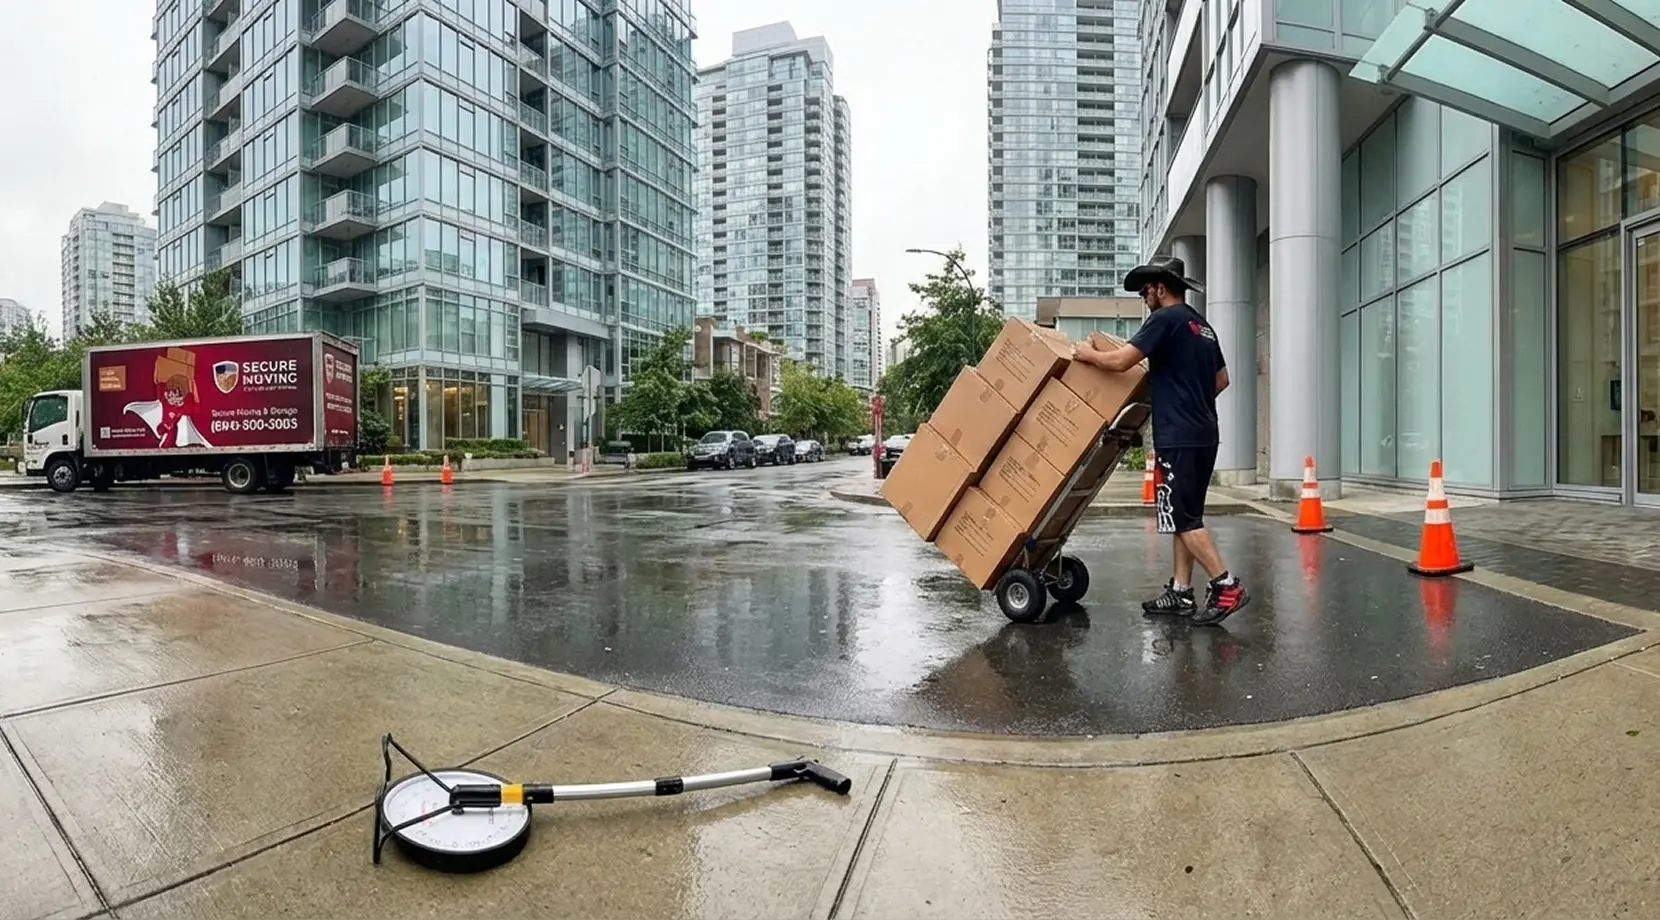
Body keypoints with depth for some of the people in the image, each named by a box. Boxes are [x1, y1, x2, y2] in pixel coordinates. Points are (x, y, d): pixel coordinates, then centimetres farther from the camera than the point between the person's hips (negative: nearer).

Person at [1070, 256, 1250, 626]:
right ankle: (1180, 592, 16)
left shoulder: (1166, 319, -9)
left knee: (1183, 518, -6)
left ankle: (1227, 587, -7)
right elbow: (1222, 379, 25)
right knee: (1185, 516, 11)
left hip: (1179, 436, -9)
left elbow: (1120, 361, -15)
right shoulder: (1202, 326, 19)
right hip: (1204, 433, 9)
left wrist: (1088, 353, 2)